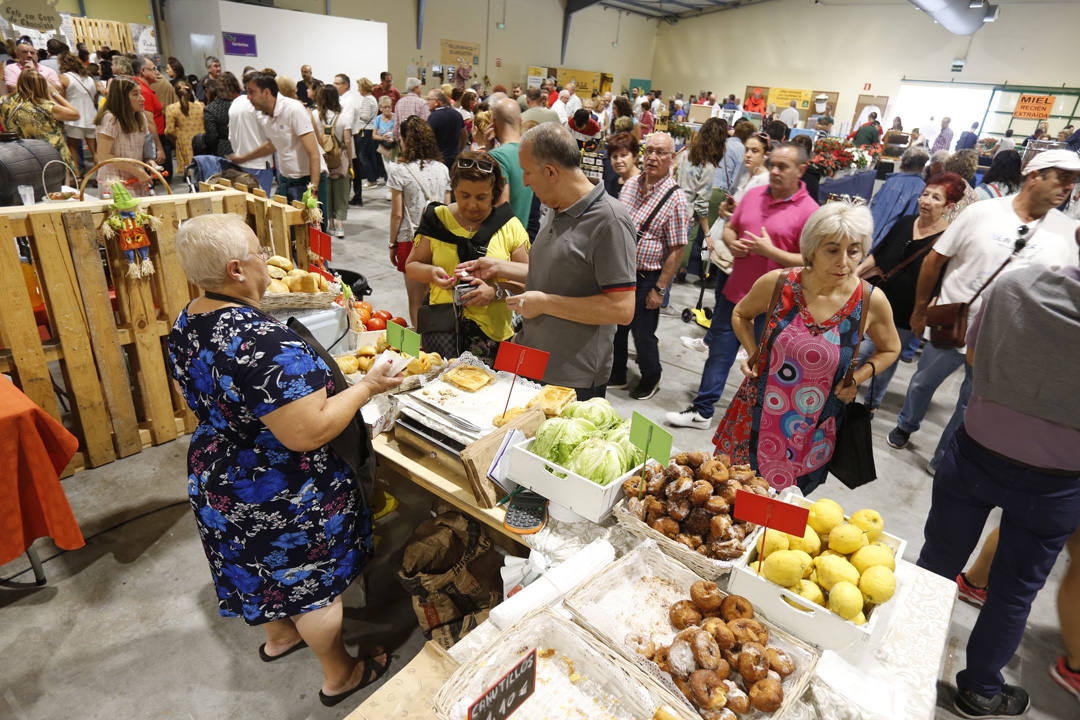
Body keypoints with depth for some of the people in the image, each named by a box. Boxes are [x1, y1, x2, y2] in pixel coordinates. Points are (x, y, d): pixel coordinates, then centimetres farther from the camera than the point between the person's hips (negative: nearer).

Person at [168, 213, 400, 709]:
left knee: (267, 567, 31)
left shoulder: (186, 325, -4)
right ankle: (339, 674, 38)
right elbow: (306, 434, -34)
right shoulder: (265, 343, -35)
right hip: (280, 498, -8)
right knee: (314, 580, 15)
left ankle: (278, 636, 57)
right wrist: (367, 387, -23)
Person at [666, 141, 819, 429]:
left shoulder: (808, 210, -11)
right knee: (719, 353, 11)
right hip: (734, 292, 5)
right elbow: (729, 228, 17)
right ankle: (702, 411, 23)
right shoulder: (753, 194, 5)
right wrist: (732, 243, -6)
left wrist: (769, 251, -21)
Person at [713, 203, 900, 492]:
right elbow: (741, 314, 10)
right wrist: (753, 354, -5)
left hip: (811, 435, 0)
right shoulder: (776, 283, -11)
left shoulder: (870, 302, -10)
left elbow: (890, 349, 10)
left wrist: (859, 376, -6)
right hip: (756, 419, 1)